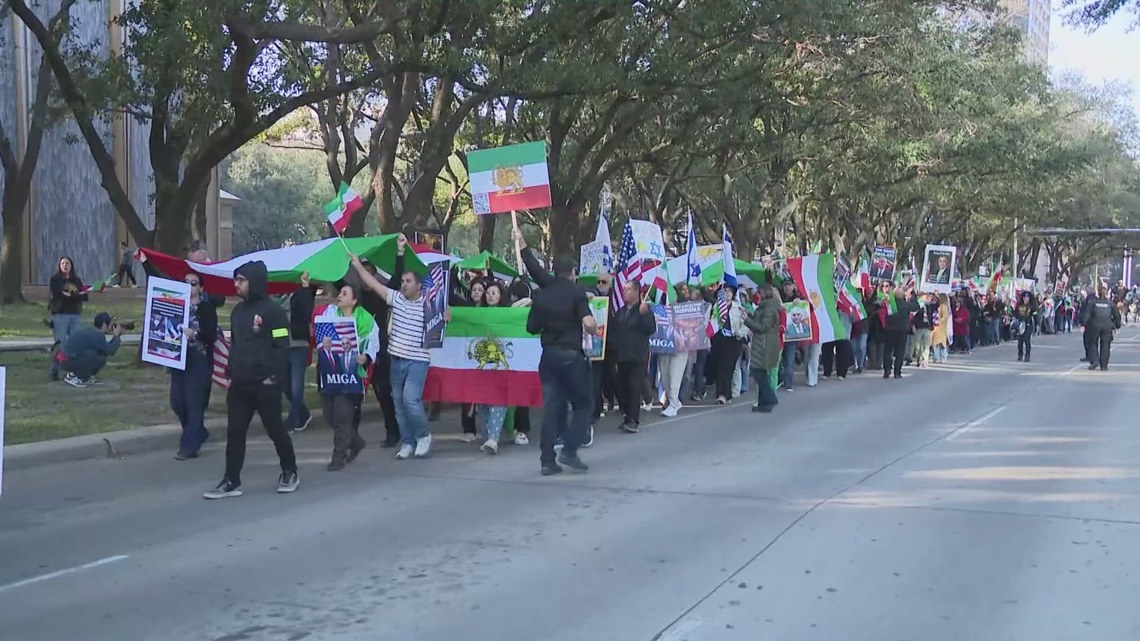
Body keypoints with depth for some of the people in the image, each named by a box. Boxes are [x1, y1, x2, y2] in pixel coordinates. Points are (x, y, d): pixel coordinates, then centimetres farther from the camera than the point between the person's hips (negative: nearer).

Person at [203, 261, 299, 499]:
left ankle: (290, 472, 22)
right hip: (239, 383, 7)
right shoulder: (238, 311, 14)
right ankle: (231, 481, 7)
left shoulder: (273, 310, -10)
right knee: (235, 432, 3)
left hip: (265, 383, -7)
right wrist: (230, 374, 15)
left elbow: (282, 346, -13)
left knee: (275, 429, 4)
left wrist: (275, 377, -16)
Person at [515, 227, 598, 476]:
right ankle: (569, 450, -6)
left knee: (551, 407, 8)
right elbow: (589, 323, -22)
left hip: (548, 355, 5)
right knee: (583, 404, 8)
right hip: (572, 355, -5)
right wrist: (595, 330, 2)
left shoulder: (541, 295, 3)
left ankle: (547, 460, 5)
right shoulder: (577, 293, -9)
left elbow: (531, 328, 16)